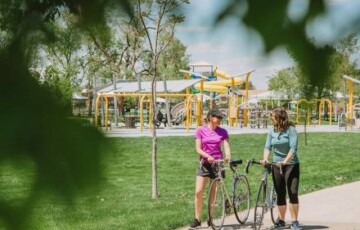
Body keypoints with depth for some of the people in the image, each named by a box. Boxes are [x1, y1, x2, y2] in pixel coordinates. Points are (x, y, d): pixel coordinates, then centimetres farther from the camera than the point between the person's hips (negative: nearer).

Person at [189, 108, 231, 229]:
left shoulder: (222, 132, 3)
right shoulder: (201, 130, -1)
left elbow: (226, 146, -7)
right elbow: (198, 149, -5)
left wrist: (228, 156, -29)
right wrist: (208, 156, -23)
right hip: (205, 163, -1)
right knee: (198, 192, -8)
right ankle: (197, 219, 3)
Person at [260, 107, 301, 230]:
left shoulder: (291, 129, -10)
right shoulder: (271, 131, 4)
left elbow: (293, 148, -18)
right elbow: (267, 146, 0)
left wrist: (285, 161, -29)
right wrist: (265, 159, -18)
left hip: (291, 165, -4)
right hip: (276, 165, 4)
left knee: (293, 193, -9)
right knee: (280, 194, 9)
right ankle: (281, 220, 20)